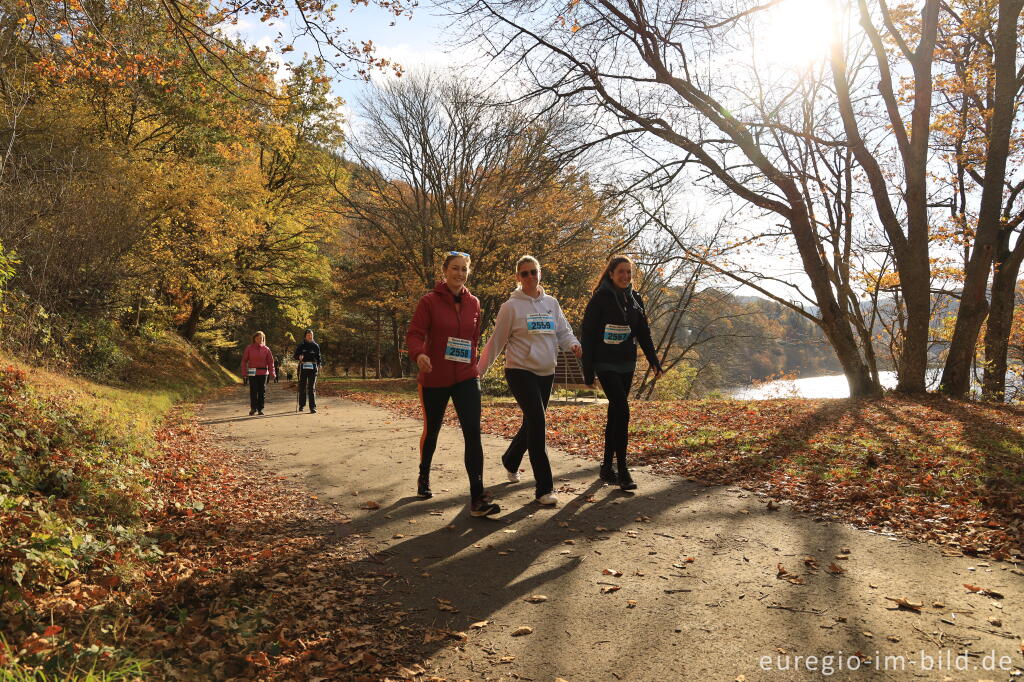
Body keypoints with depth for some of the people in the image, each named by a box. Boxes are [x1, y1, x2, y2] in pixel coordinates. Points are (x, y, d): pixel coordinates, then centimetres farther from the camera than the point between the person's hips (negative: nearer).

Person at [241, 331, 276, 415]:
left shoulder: (266, 349, 7)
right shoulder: (249, 348, 3)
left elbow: (270, 361, 5)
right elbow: (244, 360, 3)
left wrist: (272, 373, -5)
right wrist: (244, 373, -3)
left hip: (263, 373, 1)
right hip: (252, 373, -1)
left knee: (262, 391, 2)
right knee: (253, 391, -4)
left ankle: (260, 409, 10)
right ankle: (253, 408, 7)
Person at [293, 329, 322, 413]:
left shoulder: (316, 346, 8)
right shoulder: (301, 346, 5)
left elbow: (318, 357, 13)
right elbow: (294, 356, 8)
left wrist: (319, 366, 1)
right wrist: (299, 357, -14)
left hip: (313, 368, 0)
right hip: (303, 368, 0)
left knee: (312, 388, -6)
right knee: (302, 387, 6)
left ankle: (312, 407, -8)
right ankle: (301, 405, 22)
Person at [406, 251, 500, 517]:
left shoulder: (473, 303, 6)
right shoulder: (429, 302, -7)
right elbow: (414, 335, -15)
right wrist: (419, 355, -34)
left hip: (466, 378, 2)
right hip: (434, 378, -2)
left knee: (473, 433, -12)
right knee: (431, 430, 15)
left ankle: (477, 498, -11)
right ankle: (424, 477, 43)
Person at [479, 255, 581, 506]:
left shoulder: (551, 303, 9)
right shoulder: (511, 306, -4)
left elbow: (563, 331, 9)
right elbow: (496, 341, -1)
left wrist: (573, 344, -13)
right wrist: (480, 370, -3)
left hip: (546, 373, 6)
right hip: (520, 371, -6)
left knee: (531, 424, 15)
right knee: (537, 422, -16)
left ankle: (510, 461, 44)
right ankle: (544, 487, -11)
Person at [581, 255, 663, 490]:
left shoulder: (634, 299, 9)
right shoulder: (600, 299, -9)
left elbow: (643, 333, 12)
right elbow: (588, 335, -9)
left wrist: (654, 361, 0)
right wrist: (588, 371, -11)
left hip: (626, 365, 6)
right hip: (606, 365, -6)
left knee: (615, 414, 10)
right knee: (622, 411, -16)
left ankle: (607, 466, 20)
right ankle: (622, 469, -10)